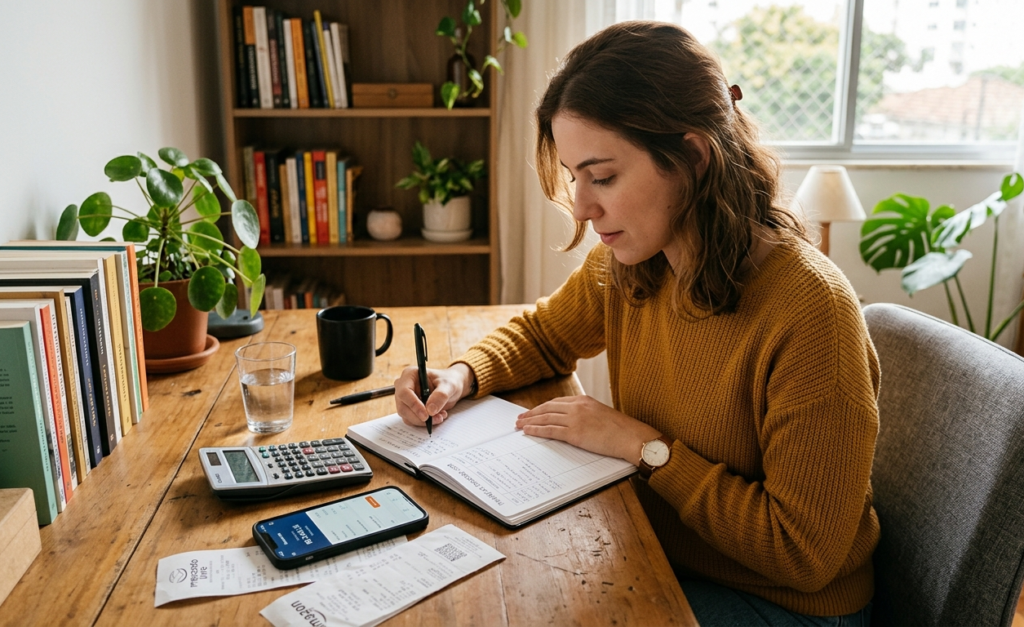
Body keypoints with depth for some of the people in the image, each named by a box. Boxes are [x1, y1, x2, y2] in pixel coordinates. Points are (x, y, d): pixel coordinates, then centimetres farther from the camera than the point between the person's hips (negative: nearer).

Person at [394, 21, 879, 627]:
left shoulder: (809, 309, -29)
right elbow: (543, 333, 13)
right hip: (659, 552, 5)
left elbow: (803, 555, -25)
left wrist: (644, 445, -23)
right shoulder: (626, 264, -9)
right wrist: (462, 376, -8)